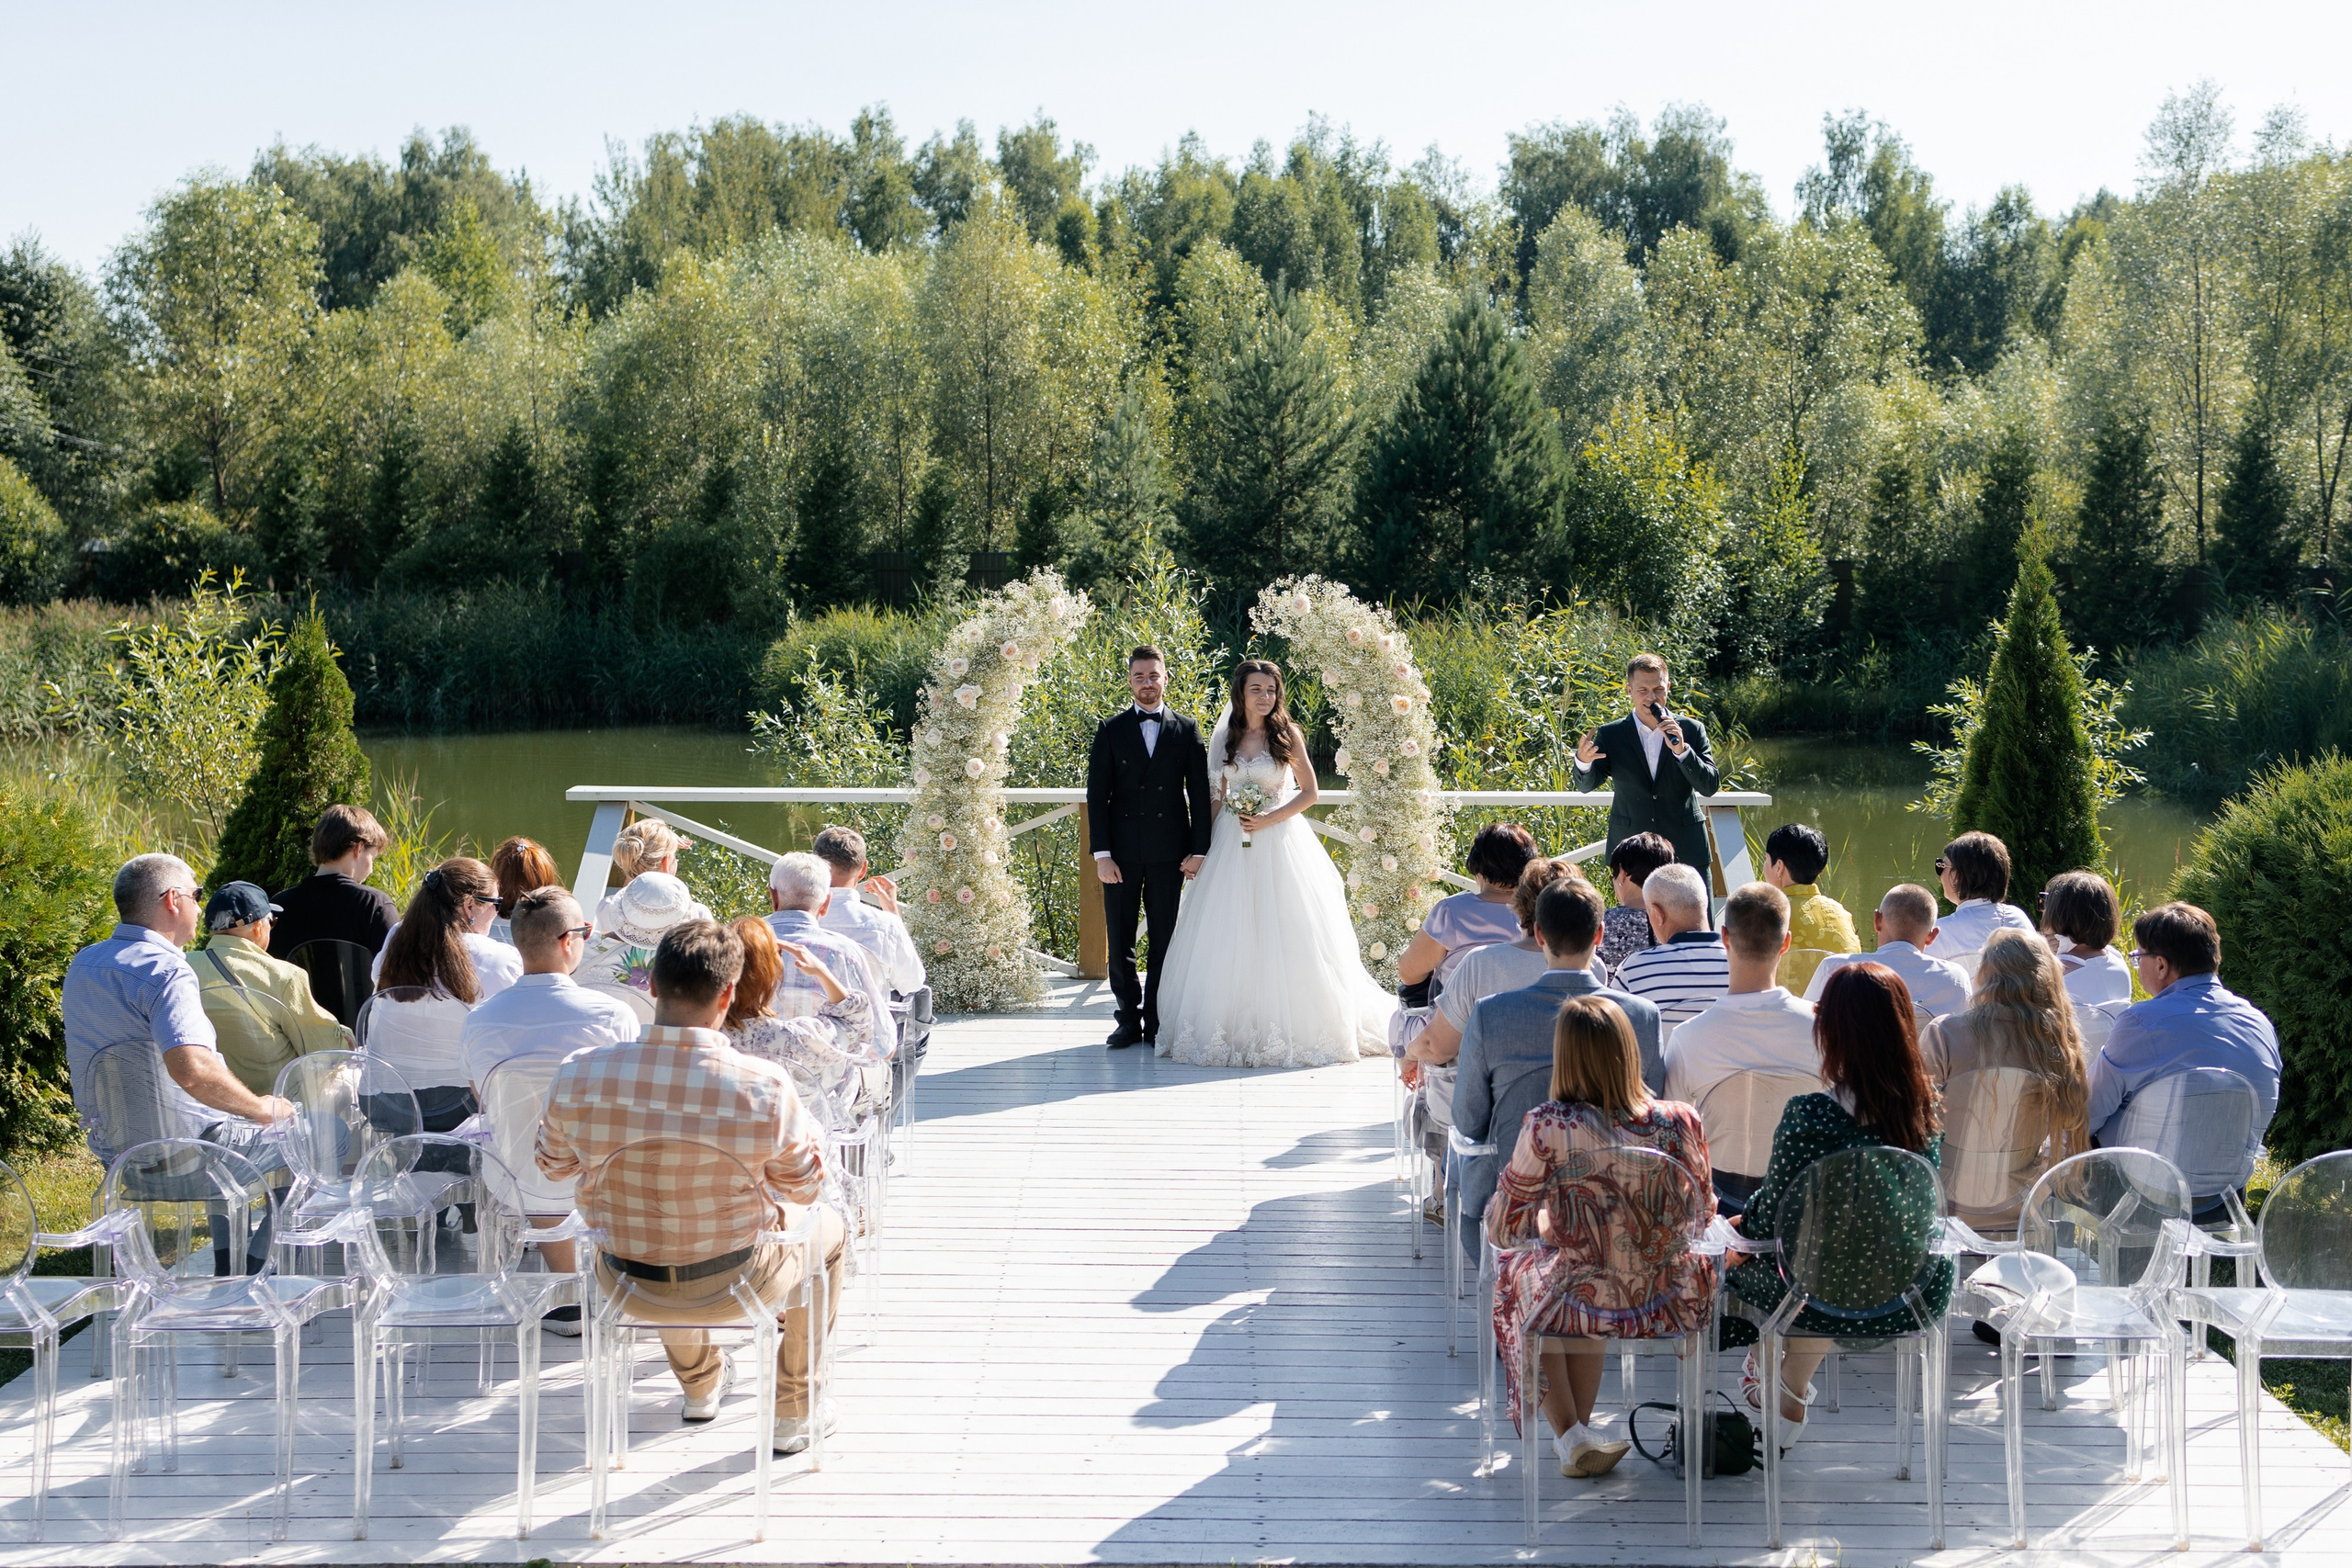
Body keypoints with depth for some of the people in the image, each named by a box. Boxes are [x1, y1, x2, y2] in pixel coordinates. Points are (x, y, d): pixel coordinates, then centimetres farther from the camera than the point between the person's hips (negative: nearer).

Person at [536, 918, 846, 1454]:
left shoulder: (578, 1074, -21)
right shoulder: (764, 1088, -27)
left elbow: (553, 1167, 0)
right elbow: (804, 1188, -9)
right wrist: (808, 1128, 10)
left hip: (624, 1284, 3)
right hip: (733, 1288, -3)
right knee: (829, 1229, 30)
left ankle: (700, 1388, 58)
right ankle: (792, 1414, 39)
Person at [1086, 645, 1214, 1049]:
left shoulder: (1186, 730, 7)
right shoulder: (1111, 730, 6)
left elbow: (1200, 795, 5)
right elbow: (1096, 795, 2)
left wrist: (1199, 850, -2)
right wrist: (1101, 853, -6)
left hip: (1168, 852, 0)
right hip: (1122, 852, 0)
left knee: (1164, 940, 3)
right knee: (1120, 940, 3)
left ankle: (1156, 1022, 10)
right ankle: (1128, 1020, 12)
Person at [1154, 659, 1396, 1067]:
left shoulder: (1288, 735, -1)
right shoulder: (1224, 738, 7)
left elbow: (1309, 792, 0)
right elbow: (1217, 797, 13)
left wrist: (1269, 819, -12)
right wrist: (1208, 844, 6)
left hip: (1279, 844, -3)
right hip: (1232, 845, 3)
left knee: (1283, 936, -3)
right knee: (1232, 938, 2)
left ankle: (1289, 1029, 5)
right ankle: (1235, 1029, 9)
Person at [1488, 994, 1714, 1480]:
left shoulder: (1547, 1128, -19)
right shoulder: (1680, 1122, -12)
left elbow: (1503, 1229, -7)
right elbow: (1700, 1220, 4)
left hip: (1586, 1306, -3)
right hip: (1671, 1306, 3)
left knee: (1516, 1269, 30)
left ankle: (1571, 1436, 30)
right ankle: (1582, 1426, 41)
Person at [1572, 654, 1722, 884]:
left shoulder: (1692, 730, 3)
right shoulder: (1611, 735, 3)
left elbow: (1710, 787, -3)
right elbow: (1587, 784, -2)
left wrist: (1681, 750, -19)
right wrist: (1583, 761, -25)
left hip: (1687, 855, 0)